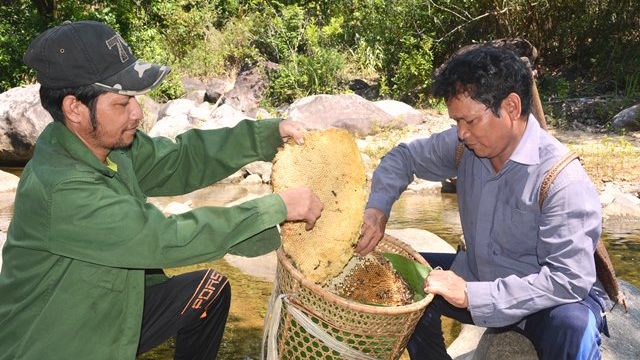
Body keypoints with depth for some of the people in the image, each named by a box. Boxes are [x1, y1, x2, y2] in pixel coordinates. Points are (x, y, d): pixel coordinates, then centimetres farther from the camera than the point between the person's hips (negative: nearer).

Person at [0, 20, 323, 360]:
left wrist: (271, 132, -12)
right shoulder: (60, 190, -32)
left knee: (211, 288, 7)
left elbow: (180, 159, -2)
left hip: (109, 305, 7)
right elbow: (170, 238, -33)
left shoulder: (107, 141, -9)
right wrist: (279, 206, -28)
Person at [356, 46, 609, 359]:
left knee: (574, 326, -37)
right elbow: (404, 157, 5)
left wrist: (471, 295, -32)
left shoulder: (563, 180, -28)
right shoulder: (464, 146, -9)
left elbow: (570, 279, -31)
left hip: (544, 300, -6)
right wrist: (377, 209, -13)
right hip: (478, 275, 6)